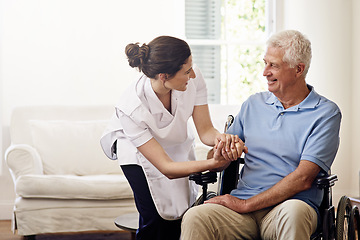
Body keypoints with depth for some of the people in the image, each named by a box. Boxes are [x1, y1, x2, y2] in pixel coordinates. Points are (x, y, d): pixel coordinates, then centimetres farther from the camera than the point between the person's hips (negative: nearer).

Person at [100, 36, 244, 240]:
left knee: (179, 214, -5)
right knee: (155, 217, -17)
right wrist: (213, 163, -50)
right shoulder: (131, 109, -39)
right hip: (136, 148, -4)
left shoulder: (193, 78, -30)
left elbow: (205, 130, -22)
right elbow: (167, 168, -37)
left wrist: (221, 139, -45)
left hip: (177, 143, 4)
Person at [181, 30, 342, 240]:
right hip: (242, 207, 2)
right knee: (194, 218, -28)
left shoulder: (326, 113, 2)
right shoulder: (253, 104, 18)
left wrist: (247, 204, -14)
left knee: (293, 213, -39)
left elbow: (303, 178, -9)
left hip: (290, 205, -2)